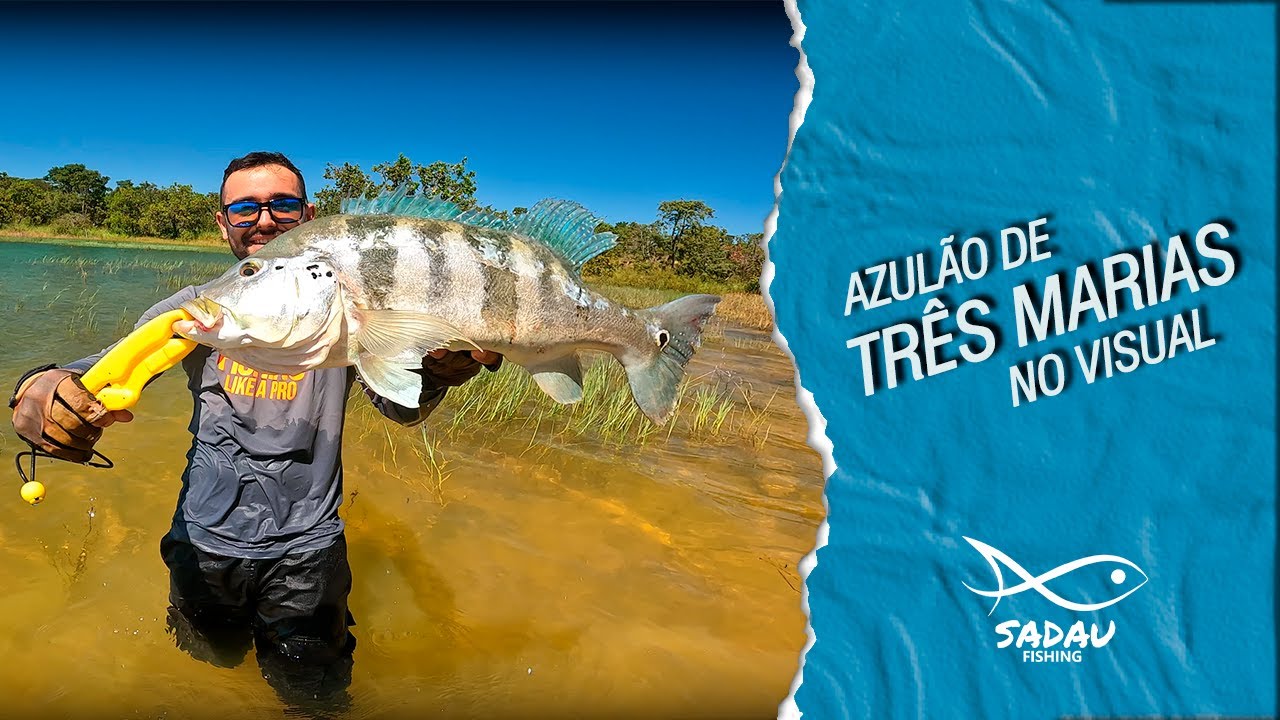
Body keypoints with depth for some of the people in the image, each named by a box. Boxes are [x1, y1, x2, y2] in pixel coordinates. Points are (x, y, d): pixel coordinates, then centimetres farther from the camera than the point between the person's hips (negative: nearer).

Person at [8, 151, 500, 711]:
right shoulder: (198, 308, -3)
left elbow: (401, 408, -15)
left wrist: (437, 370, -39)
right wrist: (40, 390, -38)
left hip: (306, 547, -2)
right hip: (205, 540, 2)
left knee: (312, 693, 10)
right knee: (208, 666, 24)